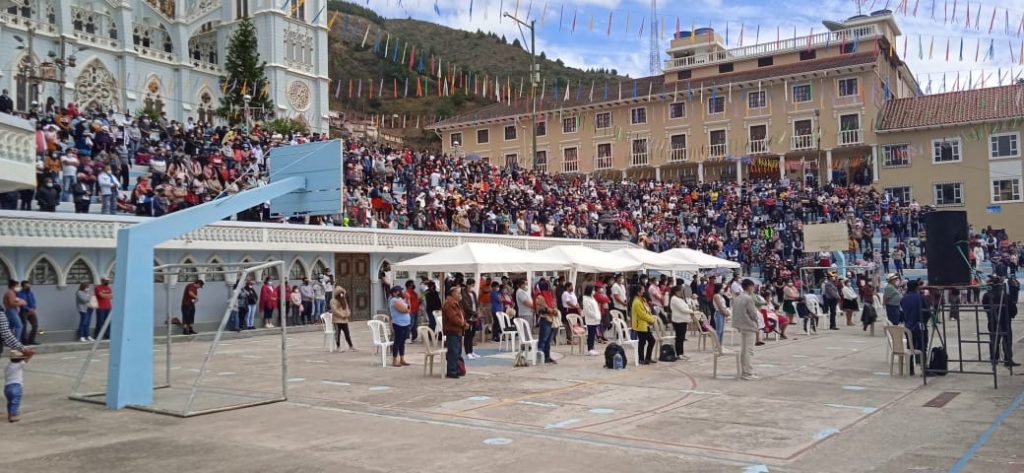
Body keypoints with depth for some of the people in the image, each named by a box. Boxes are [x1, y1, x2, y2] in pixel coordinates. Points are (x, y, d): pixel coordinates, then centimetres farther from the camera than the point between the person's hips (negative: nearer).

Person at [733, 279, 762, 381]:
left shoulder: (737, 298, 8)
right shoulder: (749, 298, -17)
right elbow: (754, 314, -15)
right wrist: (757, 315, 6)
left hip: (741, 326, 8)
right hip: (749, 327, -8)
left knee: (743, 350, 14)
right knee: (749, 351, -4)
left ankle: (743, 372, 19)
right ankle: (748, 374, -3)